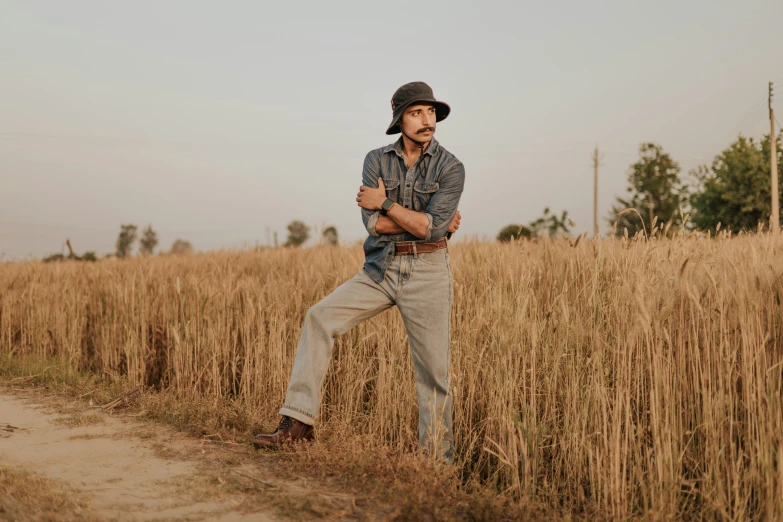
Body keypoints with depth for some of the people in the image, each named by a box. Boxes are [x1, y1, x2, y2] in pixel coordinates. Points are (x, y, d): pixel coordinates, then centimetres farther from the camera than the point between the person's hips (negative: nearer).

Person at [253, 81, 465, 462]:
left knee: (433, 372, 0)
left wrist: (386, 203, -12)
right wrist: (422, 221, -13)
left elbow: (432, 227, -18)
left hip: (426, 273, -3)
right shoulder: (376, 160, 3)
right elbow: (372, 223, -9)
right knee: (320, 318, -12)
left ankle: (439, 461, 13)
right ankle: (298, 422, -8)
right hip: (380, 269, 3)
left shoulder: (450, 168, -5)